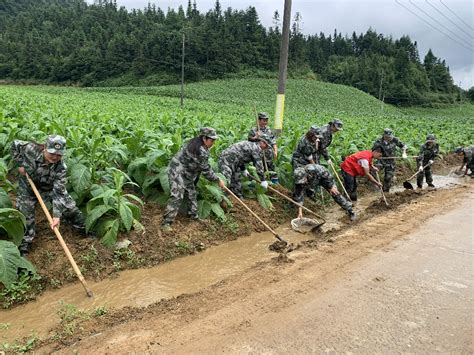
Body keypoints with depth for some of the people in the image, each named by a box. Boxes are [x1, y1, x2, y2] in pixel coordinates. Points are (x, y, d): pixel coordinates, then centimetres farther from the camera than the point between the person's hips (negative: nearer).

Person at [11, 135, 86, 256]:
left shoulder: (60, 167, -32)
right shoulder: (31, 149, -33)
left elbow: (58, 192, -32)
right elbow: (15, 145, -9)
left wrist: (57, 215, -38)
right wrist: (20, 164, -16)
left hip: (50, 188, 0)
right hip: (27, 187, 0)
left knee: (70, 209, 0)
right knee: (25, 215, 3)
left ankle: (86, 230, 23)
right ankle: (24, 246, 23)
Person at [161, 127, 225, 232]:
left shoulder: (197, 142, 2)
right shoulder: (200, 150, -27)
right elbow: (206, 170, -20)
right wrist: (218, 180, -10)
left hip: (187, 174, 11)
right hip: (177, 172, -11)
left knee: (192, 194, 17)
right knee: (177, 197, -15)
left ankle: (194, 215, 32)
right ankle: (166, 223, -11)